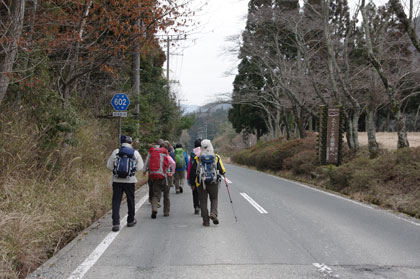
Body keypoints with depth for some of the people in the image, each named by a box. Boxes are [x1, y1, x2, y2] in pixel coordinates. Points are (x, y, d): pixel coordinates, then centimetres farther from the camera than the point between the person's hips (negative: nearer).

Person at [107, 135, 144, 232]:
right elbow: (140, 167, 0)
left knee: (116, 201, 1)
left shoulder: (116, 152, -3)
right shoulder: (135, 153, -2)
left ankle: (116, 223, -8)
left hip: (117, 180, 0)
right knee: (130, 200, 17)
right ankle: (131, 220, 30)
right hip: (130, 180, 0)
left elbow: (109, 165, -1)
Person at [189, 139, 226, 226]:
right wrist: (220, 174, 22)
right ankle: (214, 213, -10)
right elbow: (222, 171, -1)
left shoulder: (197, 158, 1)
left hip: (201, 183, 0)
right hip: (214, 183, 1)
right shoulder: (216, 157, 2)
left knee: (203, 201, 7)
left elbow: (192, 171, 2)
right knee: (214, 199, 15)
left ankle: (206, 221, 4)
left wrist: (192, 182, 12)